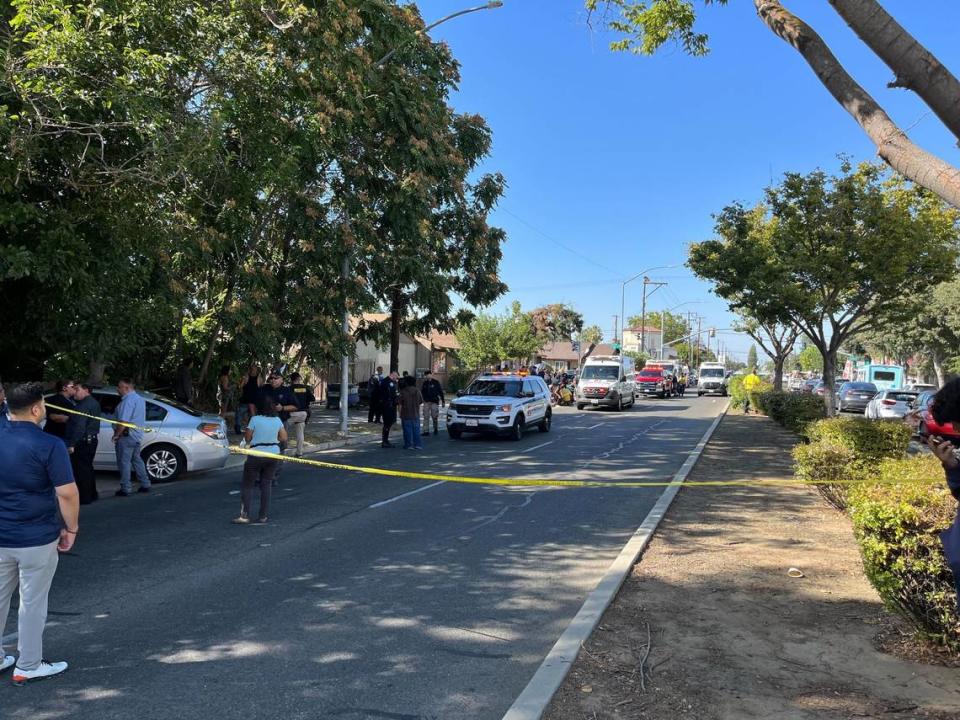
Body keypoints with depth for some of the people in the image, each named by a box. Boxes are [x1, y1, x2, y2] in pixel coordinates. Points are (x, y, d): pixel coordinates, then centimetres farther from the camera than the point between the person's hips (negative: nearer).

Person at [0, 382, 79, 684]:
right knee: (32, 603, 7)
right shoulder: (49, 445, -18)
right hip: (37, 538, -6)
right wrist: (71, 528, -7)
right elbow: (67, 493, -21)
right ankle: (28, 666, 18)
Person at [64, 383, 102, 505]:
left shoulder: (84, 405, -18)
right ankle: (92, 494, 26)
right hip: (92, 439, 10)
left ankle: (84, 497, 1)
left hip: (82, 441, -10)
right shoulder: (93, 402, 15)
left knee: (80, 469, -3)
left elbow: (79, 426, -25)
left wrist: (72, 444, -25)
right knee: (87, 467, 18)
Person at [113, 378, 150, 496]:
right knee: (137, 460, 17)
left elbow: (123, 421, -24)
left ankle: (126, 489, -2)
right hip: (138, 434, 10)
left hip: (126, 435, -10)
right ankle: (145, 485, 21)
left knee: (124, 462, -4)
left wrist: (116, 435, -16)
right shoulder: (139, 399, 16)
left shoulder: (128, 400, -17)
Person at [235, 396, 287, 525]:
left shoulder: (255, 419, -11)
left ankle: (245, 515, -1)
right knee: (267, 484, 11)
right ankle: (263, 516, 11)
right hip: (273, 455, 4)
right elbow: (284, 438, 6)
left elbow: (247, 438, -6)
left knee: (247, 485, 5)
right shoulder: (277, 420, 1)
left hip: (256, 455, -4)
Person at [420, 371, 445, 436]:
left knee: (434, 416, 1)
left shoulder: (436, 382, -1)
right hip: (426, 402, 3)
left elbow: (441, 392, 1)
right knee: (426, 417, -2)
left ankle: (436, 429, 18)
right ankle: (426, 431, -1)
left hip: (434, 402, -3)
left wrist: (443, 401, -1)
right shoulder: (425, 383, 10)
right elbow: (422, 391, 18)